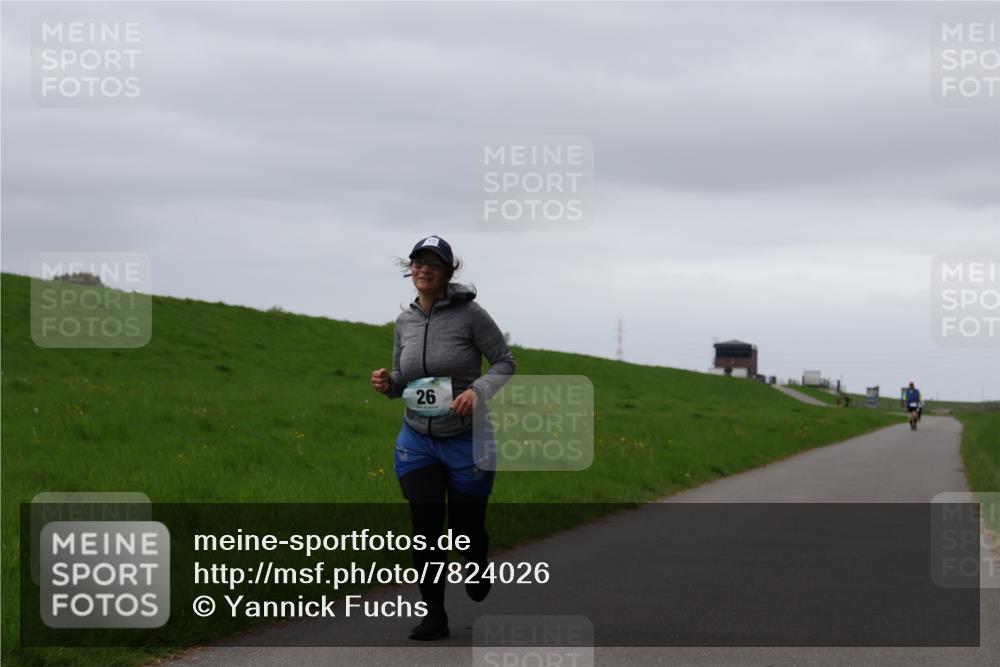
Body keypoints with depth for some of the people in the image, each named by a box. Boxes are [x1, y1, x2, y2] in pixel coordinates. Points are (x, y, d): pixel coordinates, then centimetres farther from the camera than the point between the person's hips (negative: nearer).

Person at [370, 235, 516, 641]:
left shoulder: (469, 314, -12)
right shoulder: (405, 321, 3)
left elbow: (505, 363, -7)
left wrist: (478, 391, -25)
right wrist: (386, 383, -9)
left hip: (467, 439, -3)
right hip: (418, 440, 3)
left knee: (465, 527, 6)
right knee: (425, 526, -7)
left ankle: (476, 563, 43)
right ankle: (433, 616, 4)